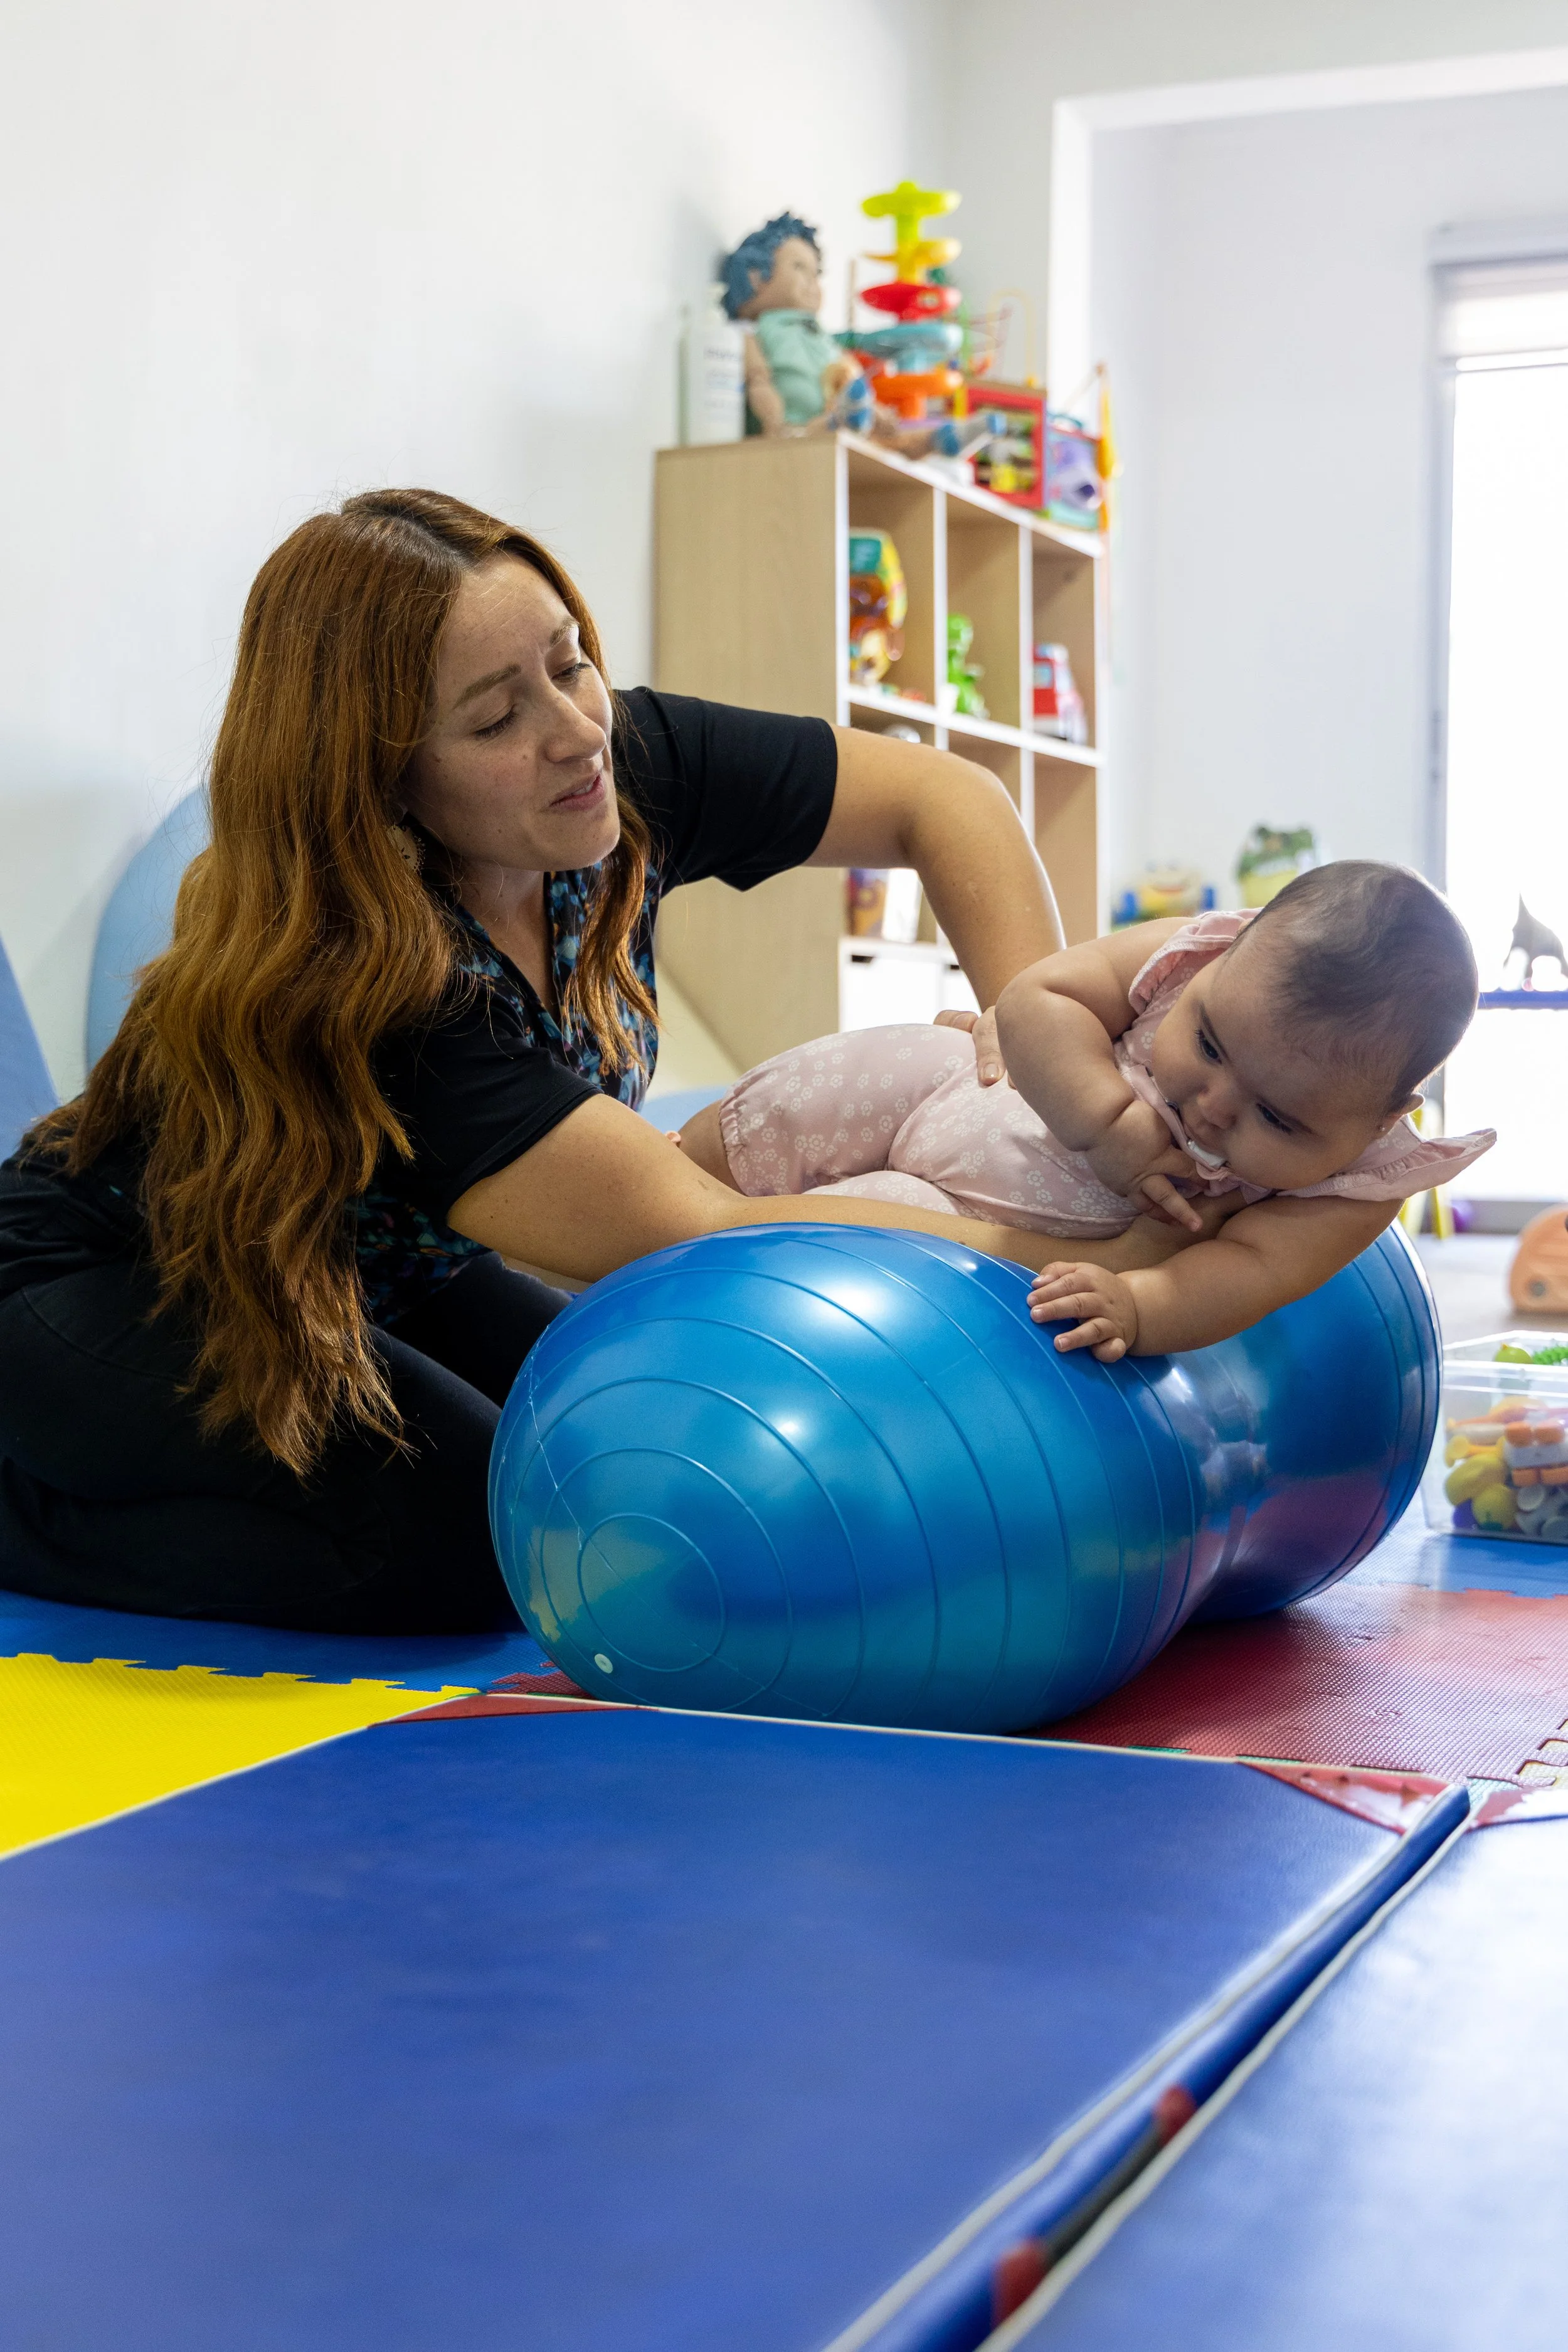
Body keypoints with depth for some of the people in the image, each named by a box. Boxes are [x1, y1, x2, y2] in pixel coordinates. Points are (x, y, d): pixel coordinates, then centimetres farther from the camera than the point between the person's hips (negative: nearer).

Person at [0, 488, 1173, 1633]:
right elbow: (703, 1240, -40)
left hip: (385, 1277, 8)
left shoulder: (627, 764, -20)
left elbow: (945, 799, -12)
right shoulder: (354, 985, -38)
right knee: (486, 1533, -26)